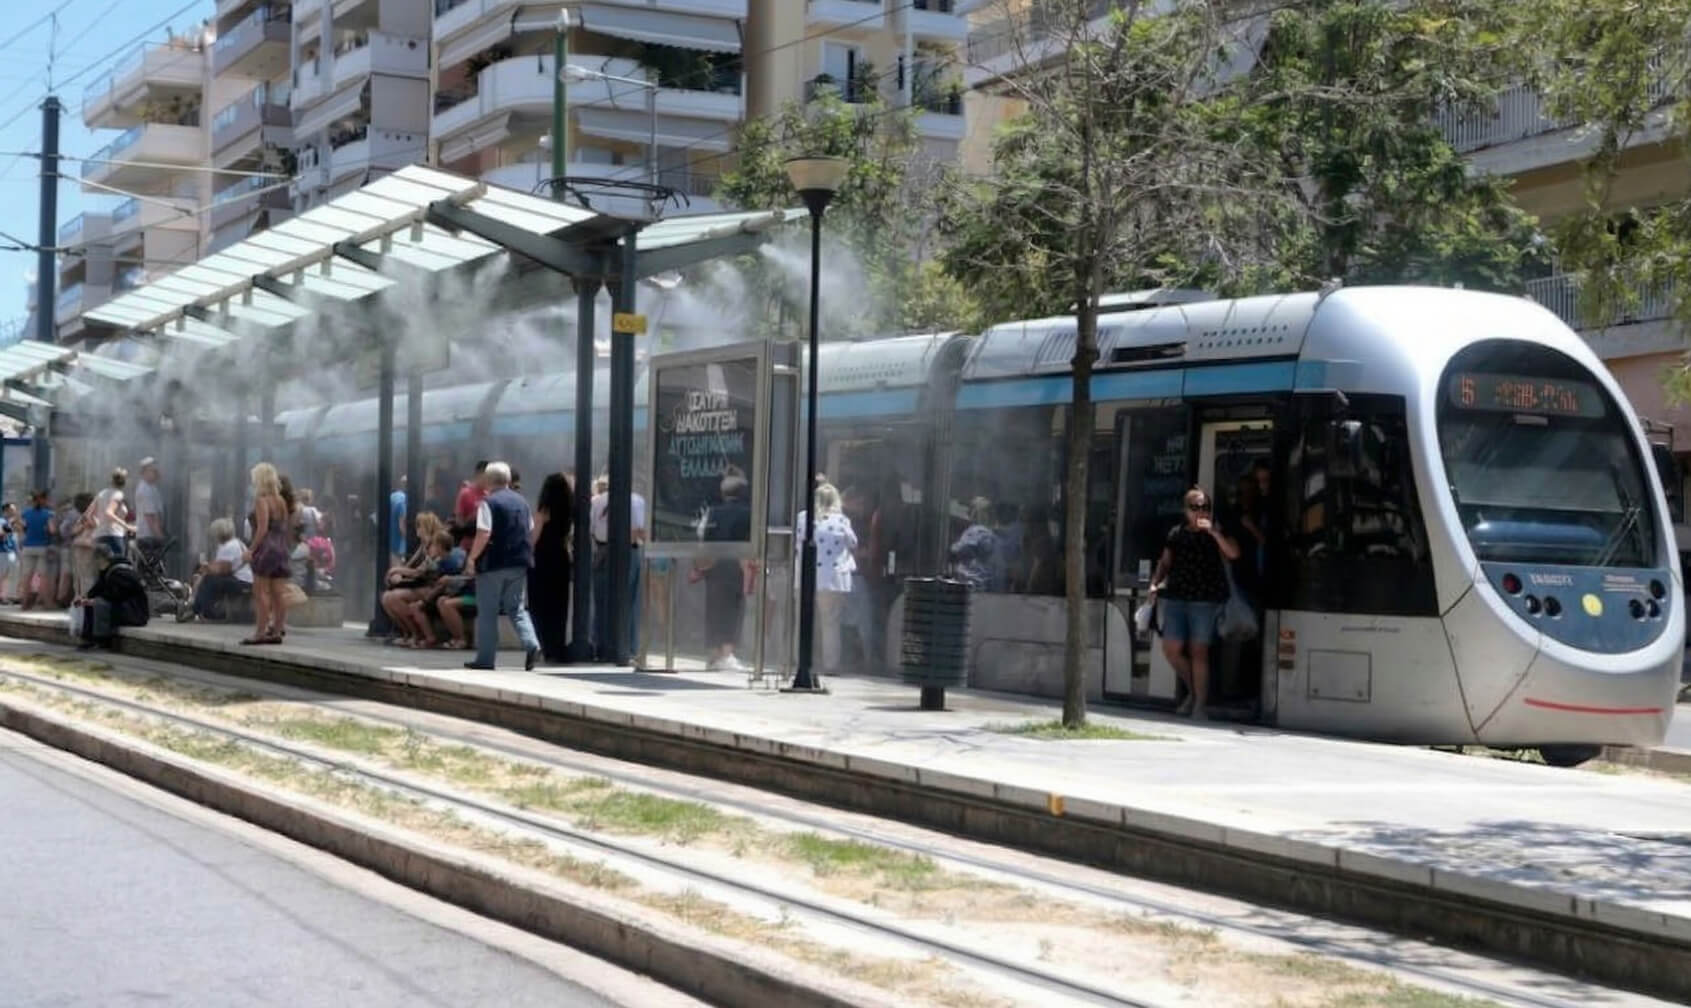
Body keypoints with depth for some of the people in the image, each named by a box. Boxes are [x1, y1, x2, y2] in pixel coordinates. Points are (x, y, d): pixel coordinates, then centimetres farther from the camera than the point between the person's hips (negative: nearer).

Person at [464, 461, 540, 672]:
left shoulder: (488, 502, -12)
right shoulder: (521, 502, 11)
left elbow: (484, 534, -19)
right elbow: (530, 528, 16)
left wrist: (473, 557, -8)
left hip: (493, 563, -6)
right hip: (519, 562, 6)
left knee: (487, 613, 3)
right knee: (517, 608, 13)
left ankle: (485, 659, 6)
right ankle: (531, 644, -9)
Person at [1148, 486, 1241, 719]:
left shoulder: (1217, 533, 3)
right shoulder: (1176, 533, 13)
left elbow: (1233, 553, -14)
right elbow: (1165, 562, 21)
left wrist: (1212, 531, -20)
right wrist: (1155, 583, 5)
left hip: (1205, 600, -4)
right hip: (1175, 597, 4)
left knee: (1198, 651, -5)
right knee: (1171, 648, 0)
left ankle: (1200, 705, 3)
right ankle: (1192, 691, 22)